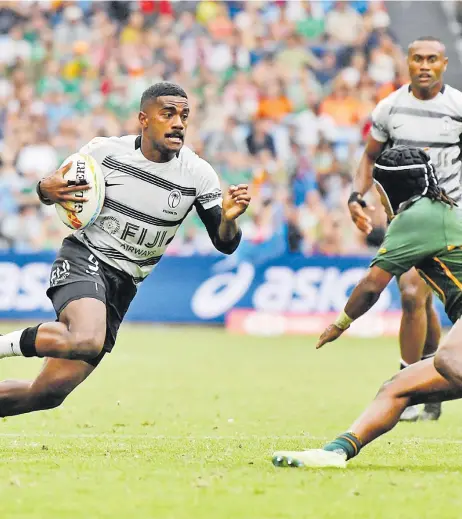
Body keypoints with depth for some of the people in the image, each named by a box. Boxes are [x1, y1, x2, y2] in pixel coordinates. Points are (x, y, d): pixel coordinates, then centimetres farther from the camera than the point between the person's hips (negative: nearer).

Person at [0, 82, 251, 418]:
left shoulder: (198, 175, -4)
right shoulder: (105, 151, -7)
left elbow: (225, 244, -4)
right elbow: (58, 187, 8)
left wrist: (229, 218, -26)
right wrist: (48, 190, -16)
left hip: (124, 285, 4)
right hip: (83, 260, -4)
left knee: (51, 392, 0)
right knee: (86, 342, -36)